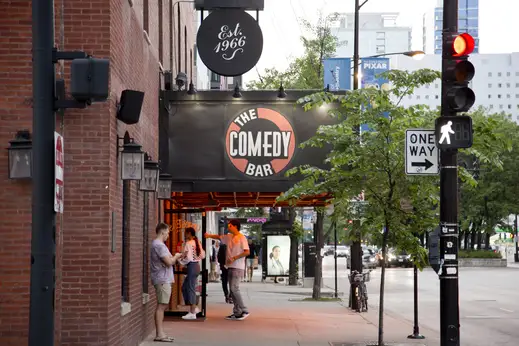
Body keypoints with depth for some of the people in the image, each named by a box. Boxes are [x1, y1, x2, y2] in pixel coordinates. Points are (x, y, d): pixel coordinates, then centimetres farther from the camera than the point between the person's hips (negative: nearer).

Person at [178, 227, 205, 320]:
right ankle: (194, 308, 17)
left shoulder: (188, 243, -13)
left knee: (190, 288, -4)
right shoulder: (197, 242, 11)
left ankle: (192, 313, -1)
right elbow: (203, 255, 13)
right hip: (197, 265, 9)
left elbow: (188, 257, -19)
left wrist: (181, 260, -4)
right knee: (185, 287, 18)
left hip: (191, 266, -9)